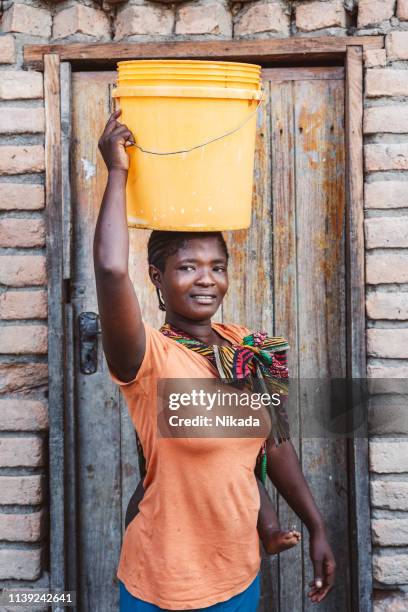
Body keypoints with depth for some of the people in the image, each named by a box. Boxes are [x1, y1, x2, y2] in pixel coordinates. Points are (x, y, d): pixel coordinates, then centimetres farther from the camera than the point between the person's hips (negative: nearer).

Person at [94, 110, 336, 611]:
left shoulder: (247, 347, -1)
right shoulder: (148, 360, -18)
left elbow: (275, 443, 8)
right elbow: (111, 269, -36)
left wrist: (317, 528, 10)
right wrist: (117, 173, -25)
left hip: (241, 572, 5)